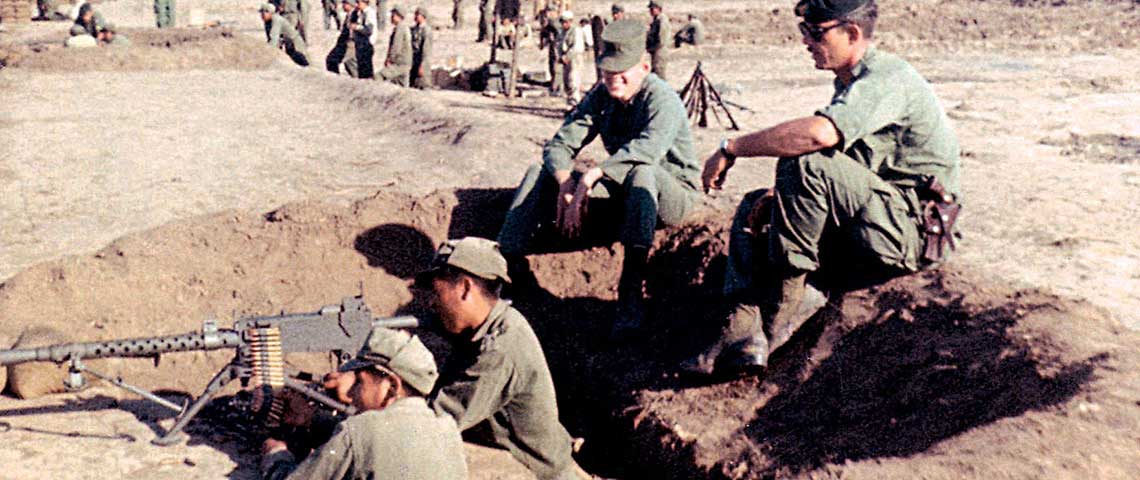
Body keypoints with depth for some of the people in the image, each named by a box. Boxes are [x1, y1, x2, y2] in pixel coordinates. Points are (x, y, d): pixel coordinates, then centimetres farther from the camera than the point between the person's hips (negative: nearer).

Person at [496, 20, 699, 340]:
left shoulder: (662, 100, -19)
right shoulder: (600, 97, 0)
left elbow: (648, 148, -40)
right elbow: (558, 146, -5)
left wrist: (593, 175, -48)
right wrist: (567, 184, -26)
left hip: (673, 194, -6)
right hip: (622, 192, 6)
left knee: (641, 172, -42)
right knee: (540, 174, -5)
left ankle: (631, 296, -48)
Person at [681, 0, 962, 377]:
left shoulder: (888, 78, -17)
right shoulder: (849, 83, 15)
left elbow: (818, 134, -35)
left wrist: (731, 149, -25)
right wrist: (781, 195, -4)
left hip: (912, 227, -10)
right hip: (875, 226, 10)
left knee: (805, 165, -29)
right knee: (754, 208, 7)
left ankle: (786, 303, -18)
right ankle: (743, 331, -13)